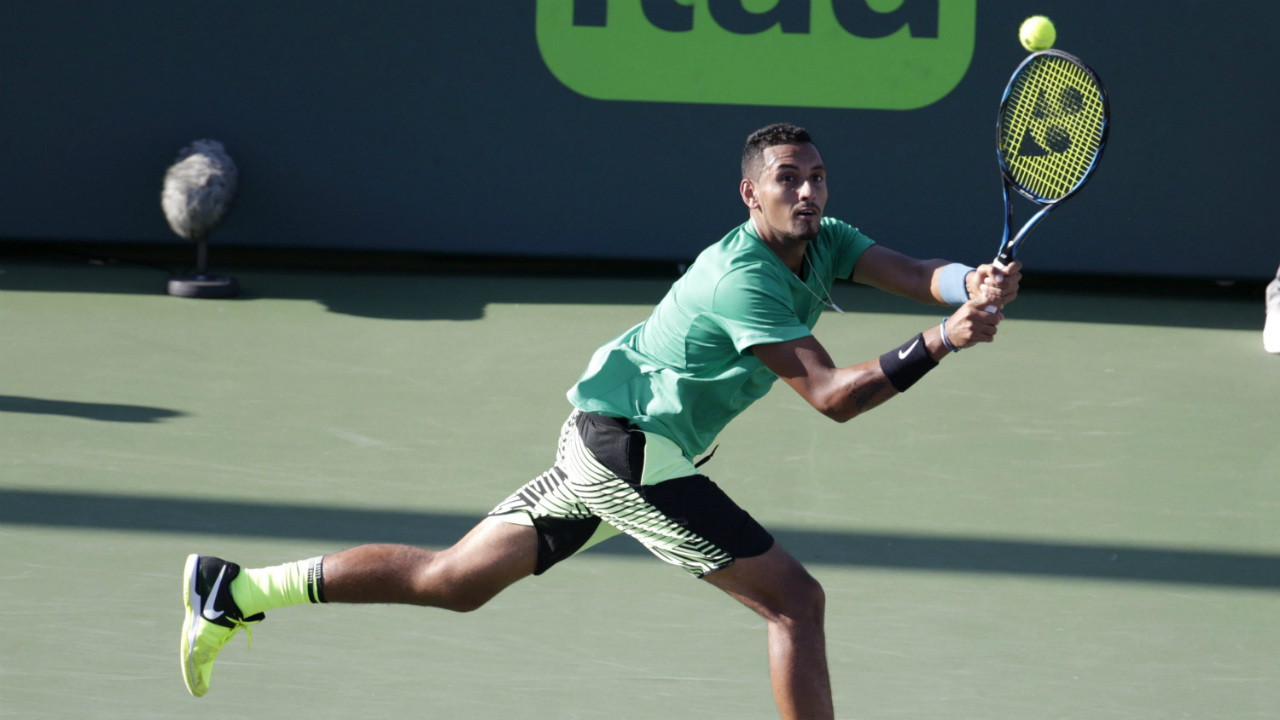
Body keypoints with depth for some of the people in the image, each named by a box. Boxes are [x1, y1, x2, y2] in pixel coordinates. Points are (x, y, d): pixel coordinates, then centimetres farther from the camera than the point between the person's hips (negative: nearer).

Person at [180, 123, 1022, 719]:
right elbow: (833, 396, -29)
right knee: (795, 598, -10)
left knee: (451, 580, 14)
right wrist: (940, 341, -37)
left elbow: (915, 273, -11)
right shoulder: (744, 279, -24)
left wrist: (975, 282, -32)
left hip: (603, 443, 9)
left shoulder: (826, 243, 4)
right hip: (630, 447, -9)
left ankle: (235, 589, 16)